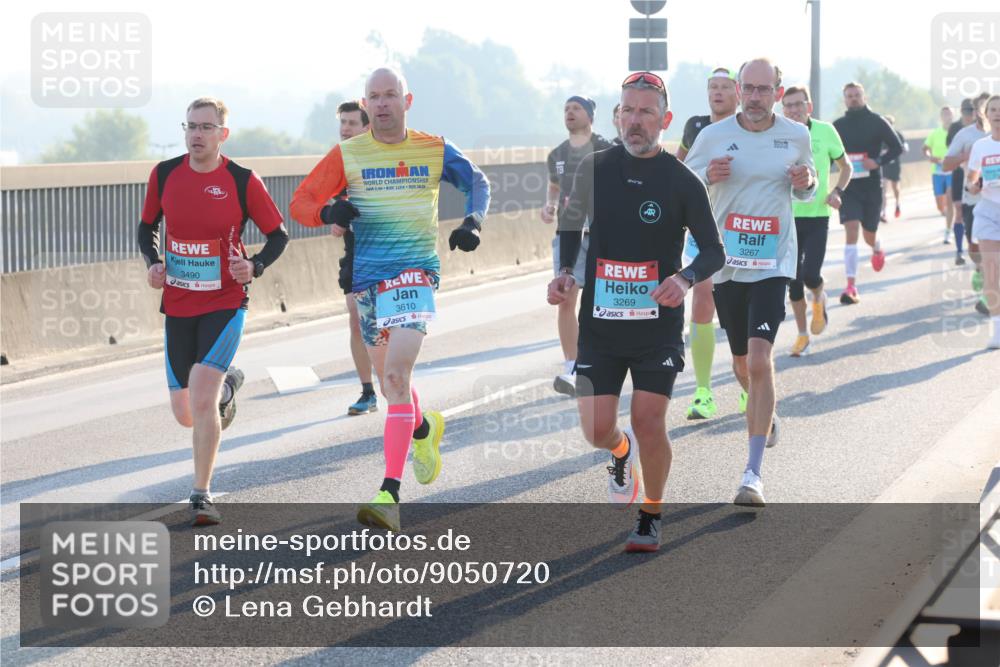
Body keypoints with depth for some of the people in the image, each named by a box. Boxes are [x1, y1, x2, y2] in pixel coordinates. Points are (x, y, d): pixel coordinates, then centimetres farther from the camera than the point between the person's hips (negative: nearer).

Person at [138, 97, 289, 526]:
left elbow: (278, 234, 1)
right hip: (177, 305, 4)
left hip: (225, 303, -4)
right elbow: (147, 226, 15)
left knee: (201, 398, -20)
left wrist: (255, 266, -18)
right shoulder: (164, 174, 0)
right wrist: (152, 263, -5)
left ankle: (201, 495, -5)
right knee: (184, 415, 9)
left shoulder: (243, 181, -9)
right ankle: (227, 384, 46)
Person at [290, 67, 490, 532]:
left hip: (416, 271, -3)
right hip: (366, 275, 3)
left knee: (396, 375, -19)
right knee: (390, 381, 14)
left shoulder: (435, 150, 5)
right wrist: (329, 211, -18)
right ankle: (424, 428, 50)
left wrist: (473, 221, -1)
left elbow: (477, 182, 18)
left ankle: (390, 494, -23)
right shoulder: (347, 155, 5)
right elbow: (300, 203, 4)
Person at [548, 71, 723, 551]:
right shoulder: (594, 169, 2)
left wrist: (686, 279, -21)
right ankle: (622, 453, 36)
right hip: (599, 320, 2)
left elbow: (713, 250, 0)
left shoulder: (682, 182, -5)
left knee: (649, 423, -9)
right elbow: (570, 225, 18)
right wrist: (565, 272, 0)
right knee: (597, 430, -3)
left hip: (658, 324, -2)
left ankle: (651, 517, 14)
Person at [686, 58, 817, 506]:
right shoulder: (713, 135, -1)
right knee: (742, 364, 15)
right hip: (726, 262, 2)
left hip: (772, 262, -2)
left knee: (759, 359, -18)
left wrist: (806, 181, -7)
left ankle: (753, 474, -15)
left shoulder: (796, 136, 2)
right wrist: (708, 176, -14)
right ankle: (765, 417, 50)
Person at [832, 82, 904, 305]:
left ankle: (877, 249, 52)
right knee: (851, 232, -15)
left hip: (872, 186, 0)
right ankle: (851, 286, -19)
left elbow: (897, 147, 0)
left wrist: (878, 161, -16)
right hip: (848, 186, 0)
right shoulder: (838, 126, 5)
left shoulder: (876, 121, -1)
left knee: (869, 235, 12)